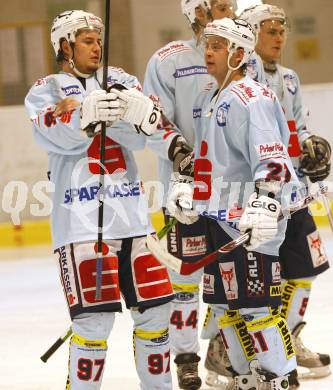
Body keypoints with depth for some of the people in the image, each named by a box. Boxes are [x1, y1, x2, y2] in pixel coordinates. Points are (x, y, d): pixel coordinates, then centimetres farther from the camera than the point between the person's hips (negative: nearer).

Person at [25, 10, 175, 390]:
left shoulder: (118, 81, 14)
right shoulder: (44, 92, 5)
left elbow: (138, 137, -1)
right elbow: (60, 139, -14)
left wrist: (132, 112, -23)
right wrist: (87, 113, -32)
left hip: (130, 213, 4)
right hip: (80, 219, -4)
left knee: (155, 307, 7)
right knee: (96, 316, -11)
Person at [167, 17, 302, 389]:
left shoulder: (251, 99, -13)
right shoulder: (206, 99, 16)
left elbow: (271, 158, -22)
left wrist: (266, 202, -32)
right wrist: (187, 187, 15)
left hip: (251, 221, -10)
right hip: (218, 215, 10)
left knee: (255, 303, -10)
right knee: (223, 303, 13)